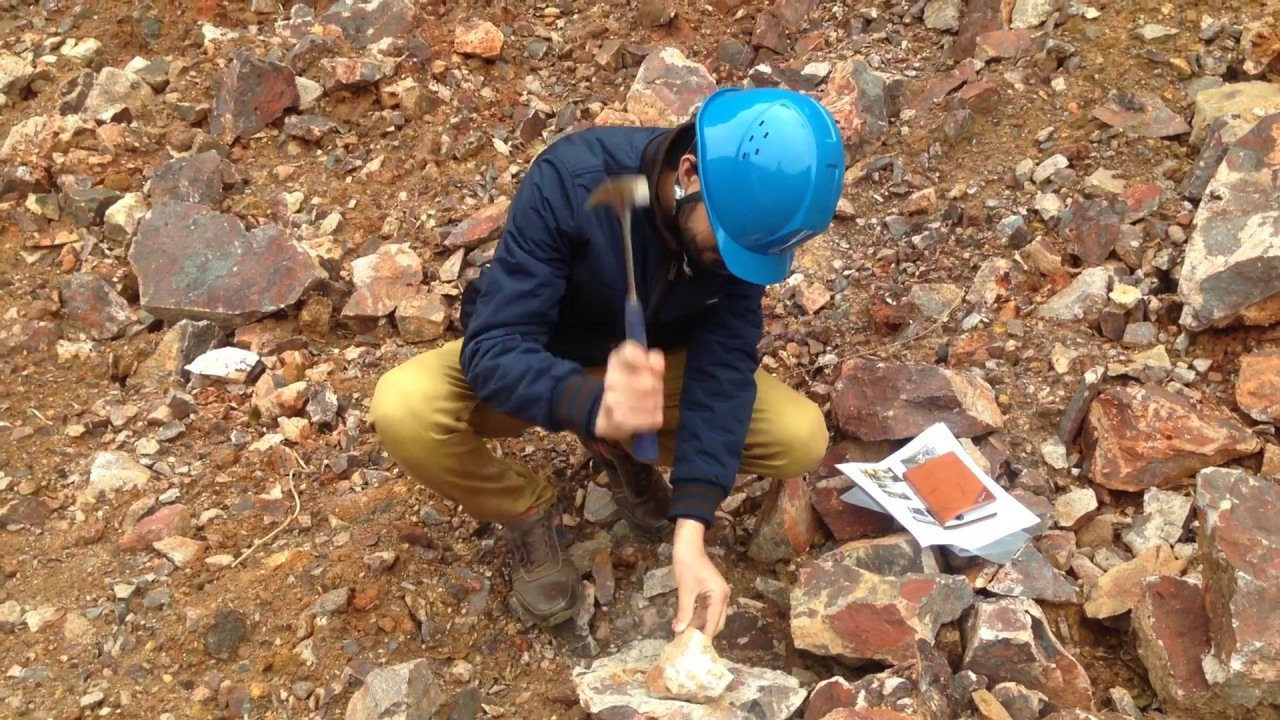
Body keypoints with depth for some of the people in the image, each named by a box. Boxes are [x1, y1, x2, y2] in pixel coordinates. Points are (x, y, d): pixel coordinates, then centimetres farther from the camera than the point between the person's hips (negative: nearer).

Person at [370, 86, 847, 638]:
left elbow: (724, 366, -26)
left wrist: (690, 533, -36)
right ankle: (527, 514, 0)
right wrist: (596, 405, -58)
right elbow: (493, 348, -37)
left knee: (802, 437, -20)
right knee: (402, 410, -32)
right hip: (543, 367, -2)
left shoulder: (747, 220, -23)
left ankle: (626, 452, 8)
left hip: (658, 365, 3)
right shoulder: (571, 181, -34)